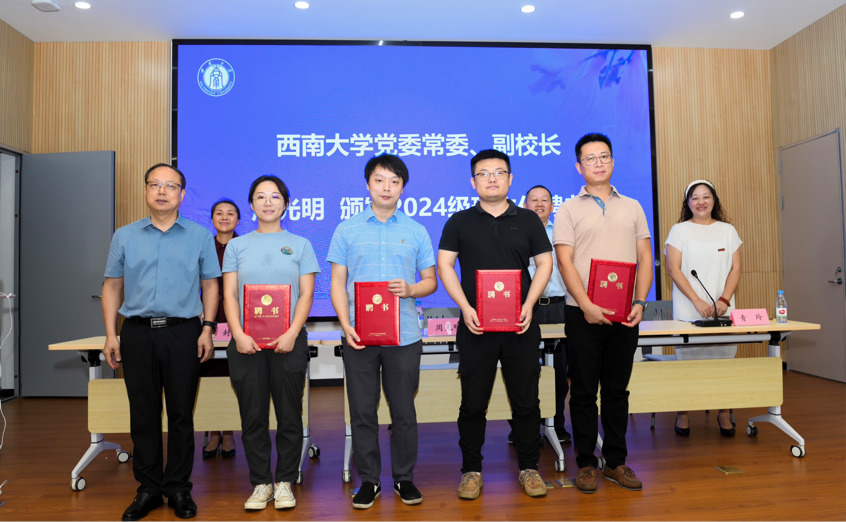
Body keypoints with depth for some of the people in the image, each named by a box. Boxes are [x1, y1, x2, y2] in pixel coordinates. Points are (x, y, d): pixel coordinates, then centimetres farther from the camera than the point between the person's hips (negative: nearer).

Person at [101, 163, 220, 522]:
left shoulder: (200, 236, 6)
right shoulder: (125, 236, 10)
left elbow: (210, 285, 6)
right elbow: (112, 286, 11)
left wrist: (207, 329, -4)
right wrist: (110, 335, 3)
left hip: (183, 333, -1)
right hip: (137, 334, 2)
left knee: (181, 414, 4)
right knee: (143, 414, 8)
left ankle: (178, 488, 18)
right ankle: (148, 488, 21)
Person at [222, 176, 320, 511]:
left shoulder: (299, 244, 8)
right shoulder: (237, 246, 11)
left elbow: (306, 295, 2)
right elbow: (229, 295, 5)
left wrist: (292, 334, -12)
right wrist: (239, 335, -10)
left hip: (289, 342, -1)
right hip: (246, 343, 1)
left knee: (289, 416, 4)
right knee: (253, 417, 6)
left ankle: (285, 482, 19)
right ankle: (260, 483, 20)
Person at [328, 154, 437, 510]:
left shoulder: (416, 231, 7)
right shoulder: (347, 230, 6)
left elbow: (431, 280, 9)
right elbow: (338, 283, 5)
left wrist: (411, 289, -13)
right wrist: (346, 326, -8)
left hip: (404, 335, 0)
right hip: (359, 336, 0)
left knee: (403, 411, 8)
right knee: (362, 411, 8)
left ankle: (404, 478, 26)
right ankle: (368, 480, 24)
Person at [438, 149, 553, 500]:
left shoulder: (528, 220, 9)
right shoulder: (460, 222, 6)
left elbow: (544, 263, 8)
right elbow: (444, 265, 2)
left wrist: (529, 305, -6)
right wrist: (465, 308, -9)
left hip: (521, 325, 1)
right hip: (475, 326, -1)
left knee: (526, 401, 8)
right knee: (473, 402, 6)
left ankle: (529, 467, 24)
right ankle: (471, 470, 20)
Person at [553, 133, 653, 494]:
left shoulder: (632, 207, 13)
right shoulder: (569, 210, 3)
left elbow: (645, 259, 10)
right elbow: (565, 263, -5)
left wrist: (640, 302, -4)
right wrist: (587, 306, -15)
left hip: (625, 314, 3)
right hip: (584, 314, -3)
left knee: (617, 390, 11)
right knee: (584, 391, 4)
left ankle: (616, 462, 23)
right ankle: (586, 463, 16)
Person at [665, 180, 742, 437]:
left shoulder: (728, 230, 14)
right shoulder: (679, 230, 5)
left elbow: (735, 268, 8)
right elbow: (674, 269, -3)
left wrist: (724, 300, -7)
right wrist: (698, 302, -12)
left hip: (722, 308, 2)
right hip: (688, 309, -2)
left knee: (723, 357, -1)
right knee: (686, 358, -4)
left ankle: (724, 412, 12)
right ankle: (682, 413, 7)